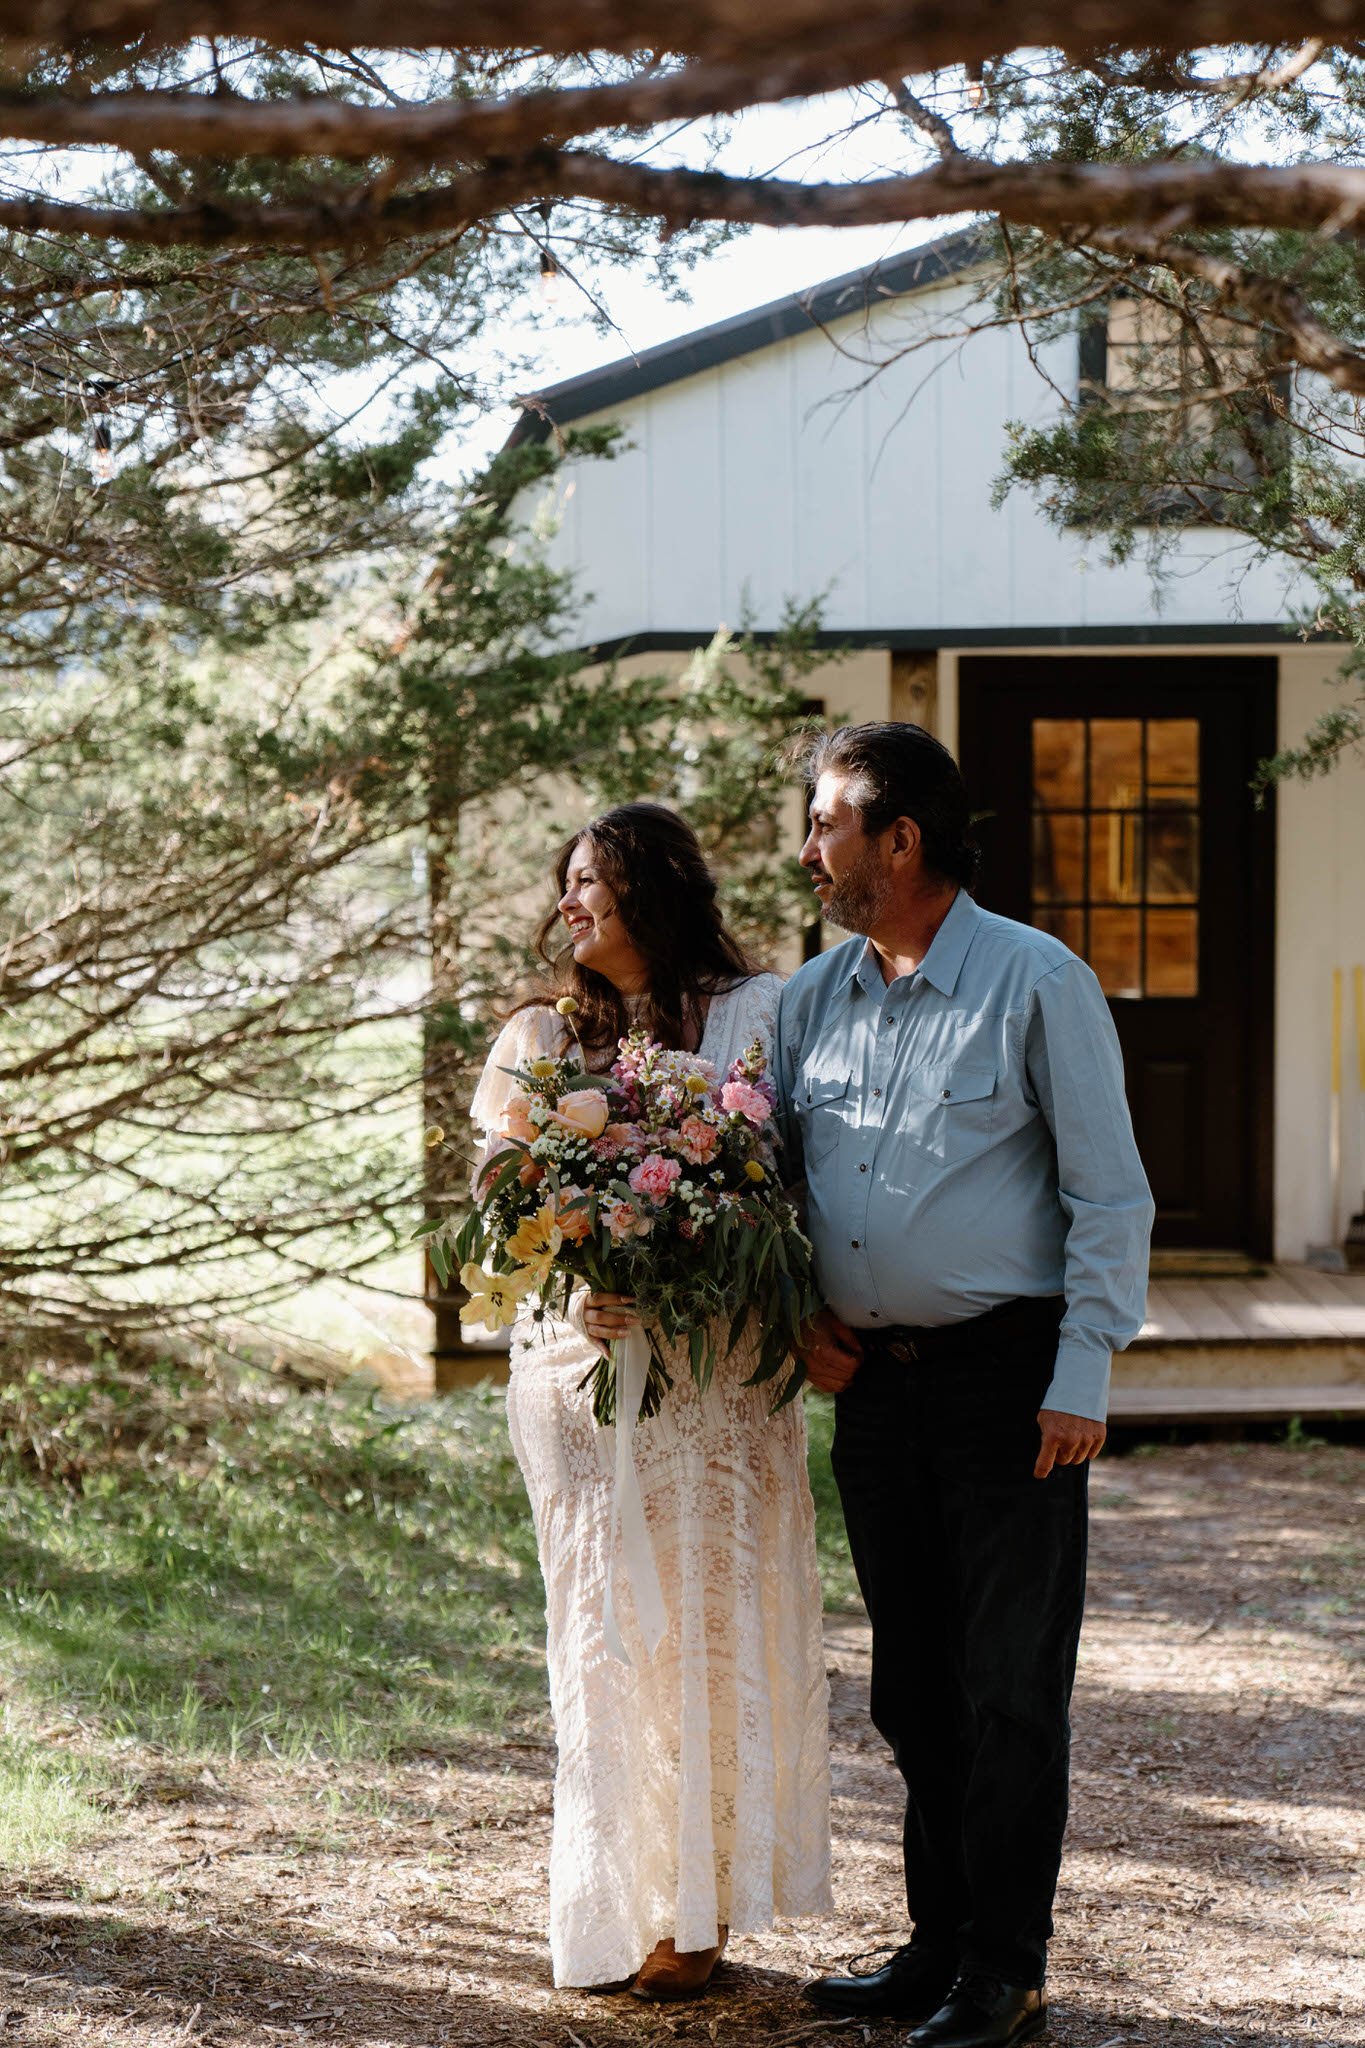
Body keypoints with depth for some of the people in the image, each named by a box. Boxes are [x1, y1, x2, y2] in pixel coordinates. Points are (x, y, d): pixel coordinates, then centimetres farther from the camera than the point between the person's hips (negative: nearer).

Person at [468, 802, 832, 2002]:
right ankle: (617, 1911, 11)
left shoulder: (756, 1014, 3)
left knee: (717, 1620, 1)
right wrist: (572, 1294, -15)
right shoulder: (540, 1036, 11)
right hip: (580, 1364, 2)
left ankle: (696, 1908, 12)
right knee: (605, 1630, 3)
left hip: (719, 1368, -1)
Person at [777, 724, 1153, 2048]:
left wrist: (1081, 1379, -13)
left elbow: (1111, 1196, -8)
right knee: (911, 1689, 13)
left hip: (1008, 1379, -6)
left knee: (1011, 1692, -1)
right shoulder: (812, 997, 10)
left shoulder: (1038, 983, -7)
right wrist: (798, 1315, 6)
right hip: (872, 1383, 6)